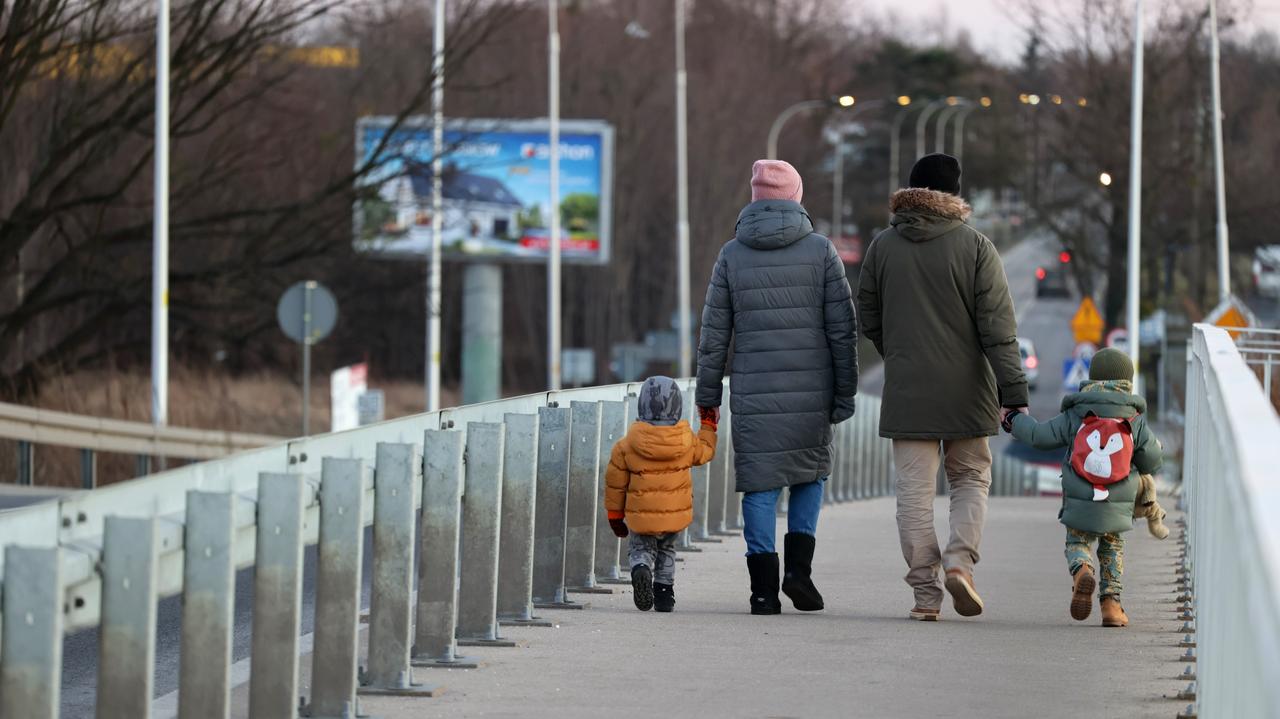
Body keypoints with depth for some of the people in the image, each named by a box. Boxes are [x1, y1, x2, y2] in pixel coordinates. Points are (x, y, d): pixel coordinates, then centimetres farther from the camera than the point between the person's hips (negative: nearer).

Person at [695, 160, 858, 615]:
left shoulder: (732, 254, 3)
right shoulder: (821, 250, 0)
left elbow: (714, 332, 4)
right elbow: (842, 329, -2)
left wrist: (708, 394, 12)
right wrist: (845, 393, 4)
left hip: (753, 392, 0)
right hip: (811, 390, 0)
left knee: (760, 484, 4)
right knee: (810, 471, 18)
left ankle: (764, 588, -1)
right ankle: (799, 566, 3)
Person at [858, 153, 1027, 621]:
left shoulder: (883, 246, 3)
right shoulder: (975, 247, -5)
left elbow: (869, 319, 11)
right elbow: (998, 326, -8)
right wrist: (1014, 393, -9)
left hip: (906, 390, 1)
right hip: (966, 390, -1)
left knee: (915, 490, 3)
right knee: (971, 477, 14)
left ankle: (925, 593, 0)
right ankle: (960, 560, -8)